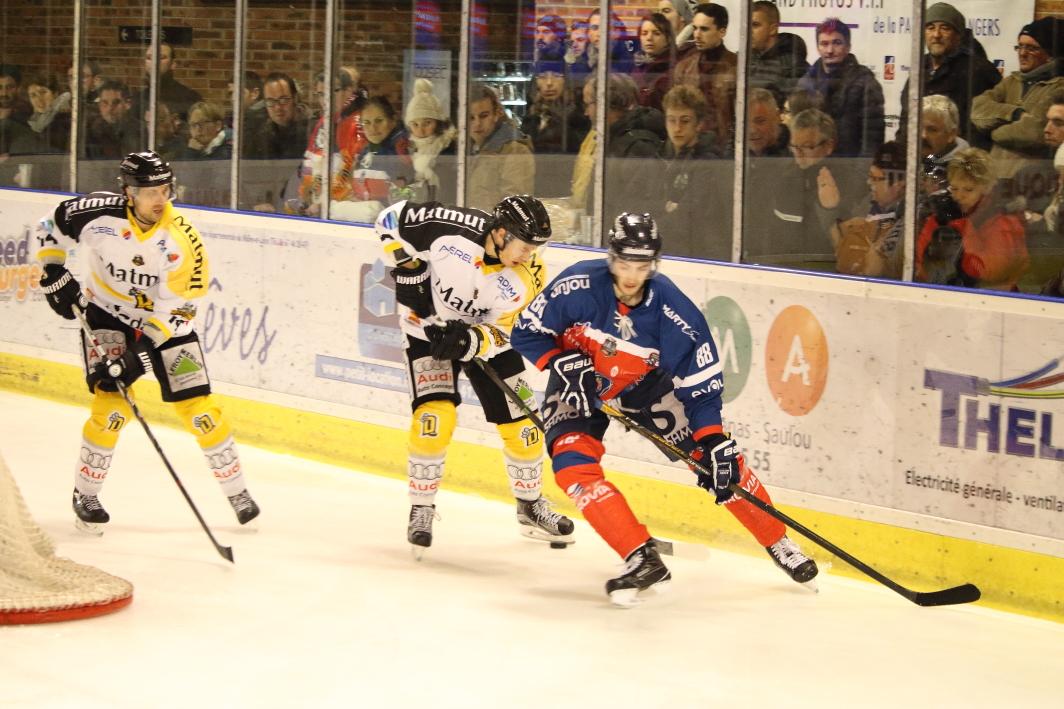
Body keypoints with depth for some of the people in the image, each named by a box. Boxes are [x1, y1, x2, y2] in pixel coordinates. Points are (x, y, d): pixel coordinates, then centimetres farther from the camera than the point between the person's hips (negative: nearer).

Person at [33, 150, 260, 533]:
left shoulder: (182, 241, -24)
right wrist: (53, 274, -6)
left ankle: (236, 489, 12)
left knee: (197, 407, -5)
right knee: (111, 406, -15)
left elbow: (175, 309, -22)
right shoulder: (98, 213, -20)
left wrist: (139, 354, -28)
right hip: (106, 315, 0)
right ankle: (85, 494, 4)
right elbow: (51, 227, 0)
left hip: (166, 322, 0)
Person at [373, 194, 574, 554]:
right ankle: (421, 509, -5)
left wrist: (470, 341, -39)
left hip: (483, 335, 3)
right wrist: (407, 267, -20)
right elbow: (392, 217, -15)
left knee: (522, 422, 2)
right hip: (429, 326, -3)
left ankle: (530, 505, 26)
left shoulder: (527, 276, -21)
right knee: (435, 415, -21)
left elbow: (499, 331, -20)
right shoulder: (453, 229, -30)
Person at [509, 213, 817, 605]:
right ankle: (643, 560, -22)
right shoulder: (577, 286, -29)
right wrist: (563, 363, -31)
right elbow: (527, 332, -16)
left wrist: (715, 445, -28)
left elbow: (703, 385, -20)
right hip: (579, 384, 0)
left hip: (645, 385, 1)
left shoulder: (674, 310, -26)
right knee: (573, 465, -26)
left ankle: (779, 543, 12)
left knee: (720, 458, -6)